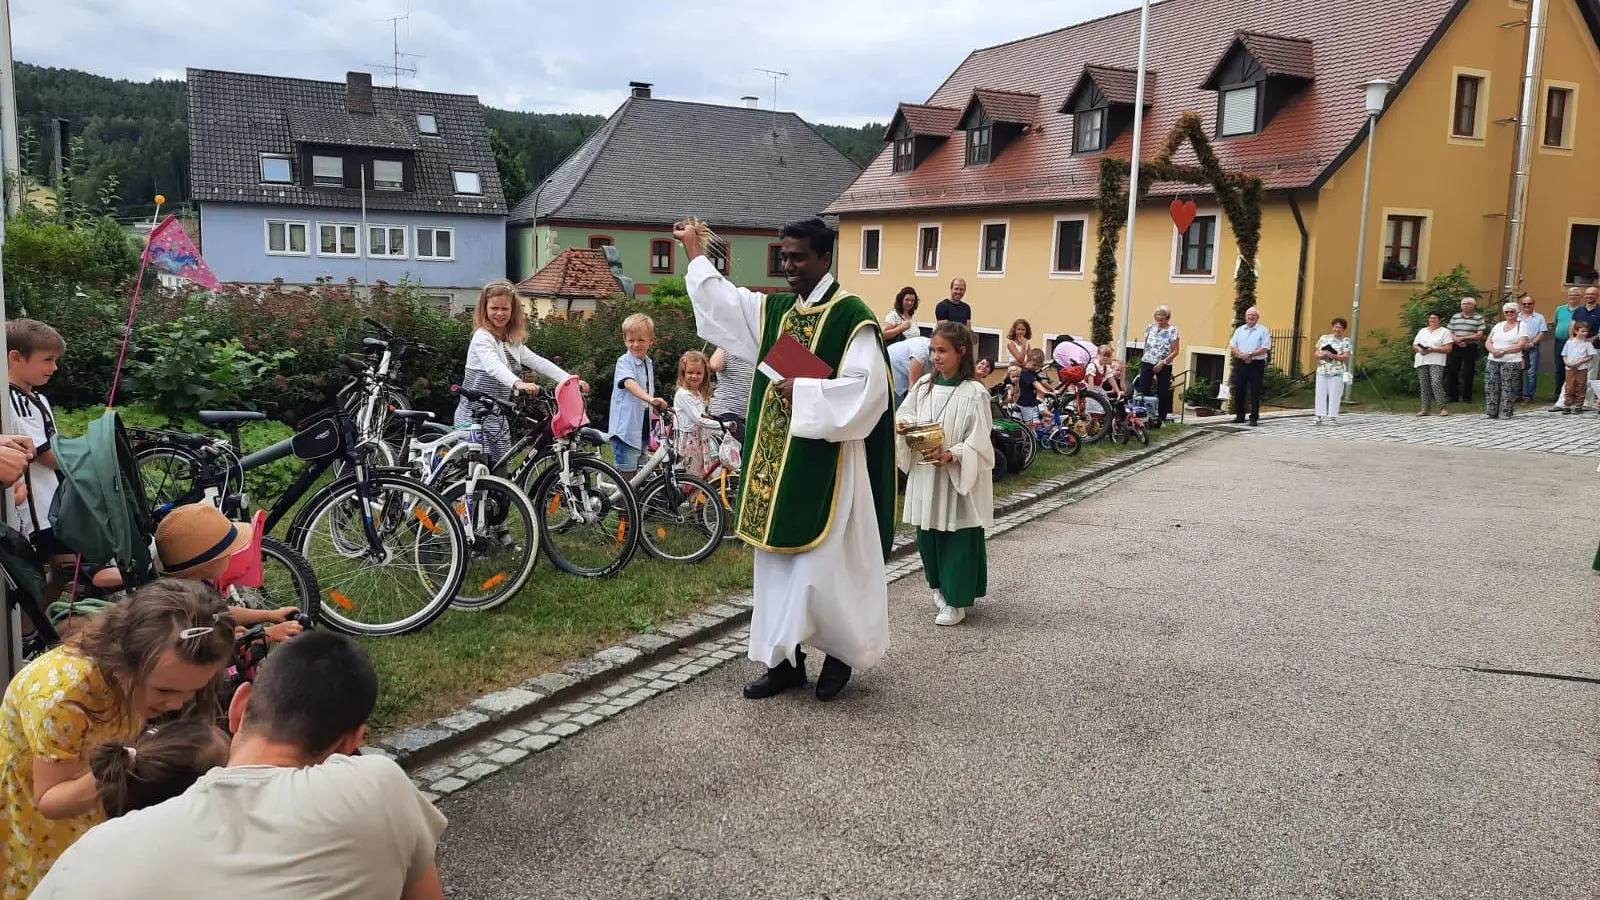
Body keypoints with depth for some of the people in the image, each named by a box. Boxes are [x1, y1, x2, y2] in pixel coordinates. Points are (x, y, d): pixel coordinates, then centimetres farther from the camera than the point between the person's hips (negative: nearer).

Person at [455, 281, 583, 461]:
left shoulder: (513, 342, 12)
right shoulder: (482, 337, -13)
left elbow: (538, 362, 5)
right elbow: (493, 366, -31)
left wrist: (570, 380, -9)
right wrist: (518, 383, -50)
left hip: (497, 418, 8)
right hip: (474, 418, -8)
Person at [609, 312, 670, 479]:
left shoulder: (649, 363, 12)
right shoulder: (624, 361, -13)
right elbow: (629, 384, -33)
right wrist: (650, 399, -49)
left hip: (642, 429, 8)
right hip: (625, 429, -8)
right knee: (626, 477, -9)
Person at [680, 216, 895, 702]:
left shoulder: (852, 316, -11)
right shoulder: (773, 310, 11)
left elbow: (866, 388, -19)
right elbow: (721, 299, 23)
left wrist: (805, 390, -19)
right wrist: (694, 250, 25)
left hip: (825, 462, -7)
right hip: (775, 460, 7)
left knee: (824, 563, -1)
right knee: (778, 562, 11)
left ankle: (842, 651, 21)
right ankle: (785, 660, 21)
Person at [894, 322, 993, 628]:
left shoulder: (974, 393, -13)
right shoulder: (924, 384, 4)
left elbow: (979, 442, -15)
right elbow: (906, 413, 12)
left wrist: (952, 455, -29)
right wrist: (904, 424, -11)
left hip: (959, 478, -6)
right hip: (925, 474, 6)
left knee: (957, 538, 2)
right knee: (928, 533, 13)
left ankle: (956, 600, 12)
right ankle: (941, 587, 31)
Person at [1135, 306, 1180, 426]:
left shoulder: (1172, 330, -4)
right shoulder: (1150, 327, 7)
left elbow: (1175, 351, -7)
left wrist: (1163, 362, -15)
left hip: (1164, 366, -2)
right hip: (1147, 363, 2)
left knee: (1163, 393, 1)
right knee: (1143, 390, -5)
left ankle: (1162, 419, 10)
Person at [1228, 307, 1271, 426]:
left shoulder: (1263, 330, 0)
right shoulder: (1239, 330, 13)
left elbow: (1265, 348, -9)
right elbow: (1232, 347, 6)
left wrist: (1250, 354, -18)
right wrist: (1241, 355, -12)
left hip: (1256, 364, -4)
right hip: (1240, 363, 4)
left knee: (1255, 392, -3)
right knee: (1239, 390, 6)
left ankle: (1254, 417, 1)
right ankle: (1239, 415, 15)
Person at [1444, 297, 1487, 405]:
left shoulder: (1478, 318, -1)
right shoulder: (1455, 317, 11)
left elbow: (1479, 335, -8)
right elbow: (1449, 332, 8)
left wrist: (1463, 338, -14)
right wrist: (1456, 340, -12)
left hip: (1471, 348, -3)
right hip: (1456, 348, 3)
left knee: (1468, 373, 1)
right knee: (1452, 371, 4)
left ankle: (1467, 397, 10)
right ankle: (1452, 395, 13)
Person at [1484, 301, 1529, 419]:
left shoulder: (1521, 325, 2)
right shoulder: (1498, 325, 17)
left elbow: (1521, 345, -8)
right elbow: (1488, 342, 11)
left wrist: (1503, 351, -14)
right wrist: (1494, 350, -10)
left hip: (1511, 362, -5)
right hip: (1493, 361, 5)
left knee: (1507, 388, -6)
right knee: (1491, 387, 0)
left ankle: (1505, 413, -1)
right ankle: (1492, 412, 6)